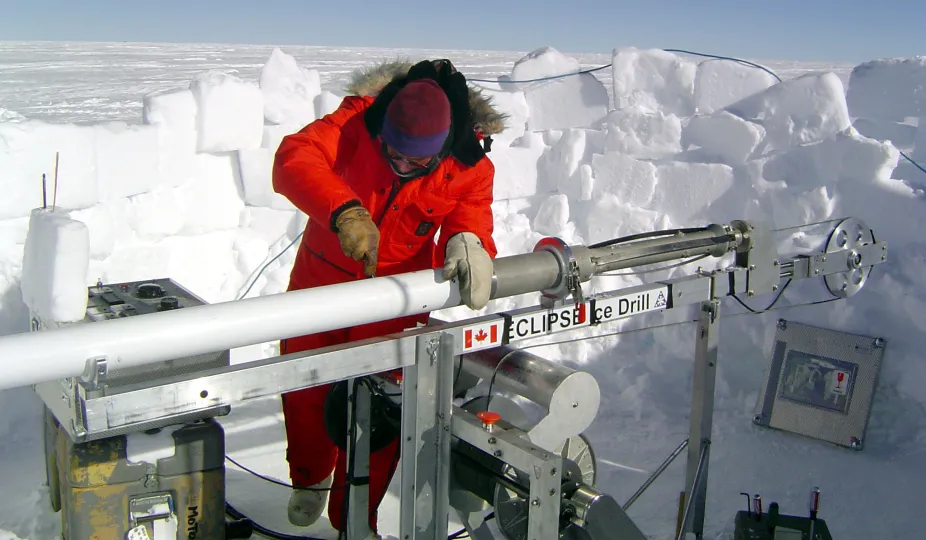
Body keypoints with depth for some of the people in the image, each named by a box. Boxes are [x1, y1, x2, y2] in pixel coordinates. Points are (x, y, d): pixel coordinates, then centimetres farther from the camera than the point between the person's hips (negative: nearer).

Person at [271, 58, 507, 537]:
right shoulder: (356, 122, -22)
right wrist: (345, 210, -53)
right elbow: (294, 158, -36)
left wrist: (467, 245, -48)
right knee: (304, 397, 18)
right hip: (320, 286, 1)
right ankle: (310, 479, 51)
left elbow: (469, 227, -22)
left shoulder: (471, 168, -17)